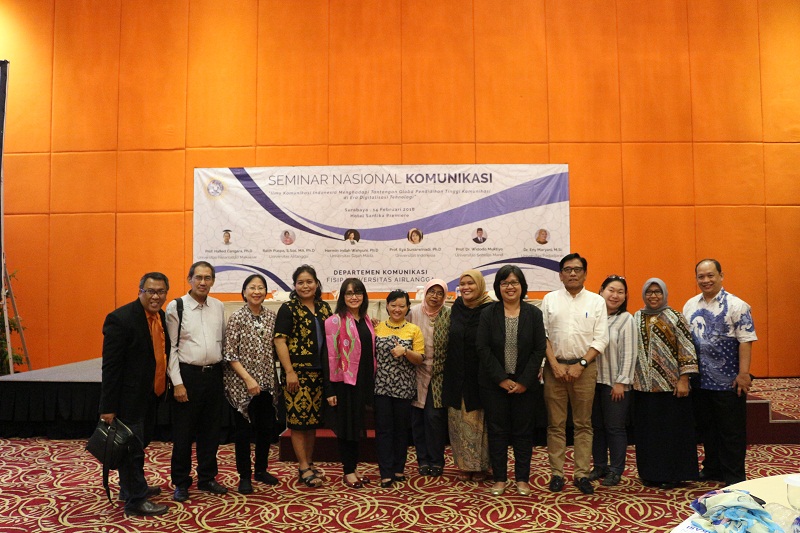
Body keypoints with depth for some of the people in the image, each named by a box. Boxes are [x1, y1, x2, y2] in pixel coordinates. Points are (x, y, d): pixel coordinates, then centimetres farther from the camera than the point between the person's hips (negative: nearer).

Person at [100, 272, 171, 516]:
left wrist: (165, 386, 8)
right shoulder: (120, 319, -19)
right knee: (132, 446, 3)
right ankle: (135, 500, 17)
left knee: (141, 442, 22)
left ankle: (131, 487, 41)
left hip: (151, 395, 8)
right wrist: (108, 407, -18)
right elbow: (110, 367, -19)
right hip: (128, 397, -8)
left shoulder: (162, 316, 3)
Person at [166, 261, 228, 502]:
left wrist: (224, 373, 9)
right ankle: (181, 482, 23)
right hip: (188, 374, -4)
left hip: (214, 374, 4)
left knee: (211, 430, 13)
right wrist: (177, 383, -11)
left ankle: (207, 478, 29)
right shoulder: (176, 306, -6)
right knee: (183, 432, 7)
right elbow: (170, 348, -7)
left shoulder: (219, 307, 6)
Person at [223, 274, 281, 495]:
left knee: (266, 427, 12)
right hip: (242, 383, -4)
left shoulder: (271, 317, 4)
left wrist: (272, 379, 4)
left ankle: (261, 470, 30)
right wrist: (248, 379, -16)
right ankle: (244, 475, 20)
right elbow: (230, 354, -11)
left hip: (266, 382, 5)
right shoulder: (236, 318, -9)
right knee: (244, 429, 5)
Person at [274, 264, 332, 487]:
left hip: (319, 373, 6)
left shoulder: (324, 308, 11)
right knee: (298, 419, -1)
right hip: (298, 372, -5)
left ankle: (310, 463, 25)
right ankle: (303, 468, 10)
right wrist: (289, 372, -15)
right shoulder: (288, 309, -5)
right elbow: (280, 341, -10)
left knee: (313, 419, 13)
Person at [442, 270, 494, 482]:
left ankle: (480, 465, 18)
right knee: (459, 421, 9)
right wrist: (449, 372, 12)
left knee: (479, 421, 4)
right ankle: (464, 464, 21)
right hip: (457, 375, 5)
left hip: (479, 375, -4)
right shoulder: (456, 308, 6)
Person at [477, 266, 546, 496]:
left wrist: (524, 381, -10)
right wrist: (502, 379, -12)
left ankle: (522, 479, 22)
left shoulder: (534, 313, 1)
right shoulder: (488, 314, -1)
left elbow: (540, 349, -3)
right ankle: (500, 478, 18)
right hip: (495, 384, 0)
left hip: (525, 385, 1)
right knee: (497, 431, 7)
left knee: (523, 432, 9)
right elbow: (483, 349, -6)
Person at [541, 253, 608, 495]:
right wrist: (555, 364, -8)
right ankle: (556, 473, 13)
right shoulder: (550, 299, 6)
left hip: (584, 368, 0)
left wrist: (580, 365, -9)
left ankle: (582, 474, 15)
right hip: (555, 366, 0)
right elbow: (543, 335, 2)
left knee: (583, 424, 6)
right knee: (556, 424, 5)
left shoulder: (596, 301, 5)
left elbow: (601, 339, 0)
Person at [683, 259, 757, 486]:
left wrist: (743, 373, -17)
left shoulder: (736, 305, -8)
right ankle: (712, 468, 30)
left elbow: (746, 341, -12)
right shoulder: (690, 306, 8)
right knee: (707, 427, 16)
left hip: (728, 381, -5)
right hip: (700, 380, 5)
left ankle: (734, 476, 17)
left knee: (732, 431, 5)